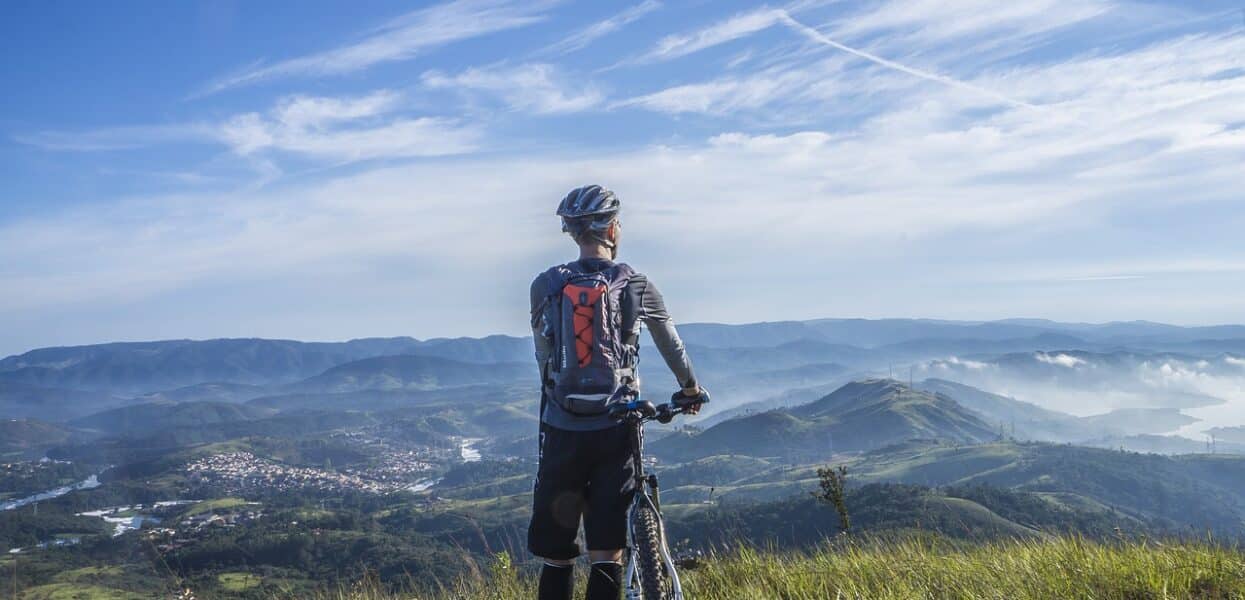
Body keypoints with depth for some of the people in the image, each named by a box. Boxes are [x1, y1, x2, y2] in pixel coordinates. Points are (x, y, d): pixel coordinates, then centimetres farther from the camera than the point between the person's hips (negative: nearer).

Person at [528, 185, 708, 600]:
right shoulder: (635, 285, 2)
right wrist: (691, 389, 34)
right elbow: (672, 345, 17)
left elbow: (544, 356, 10)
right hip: (615, 430, 0)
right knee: (607, 555, 5)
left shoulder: (545, 286, 2)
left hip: (562, 429, 1)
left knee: (556, 556, 10)